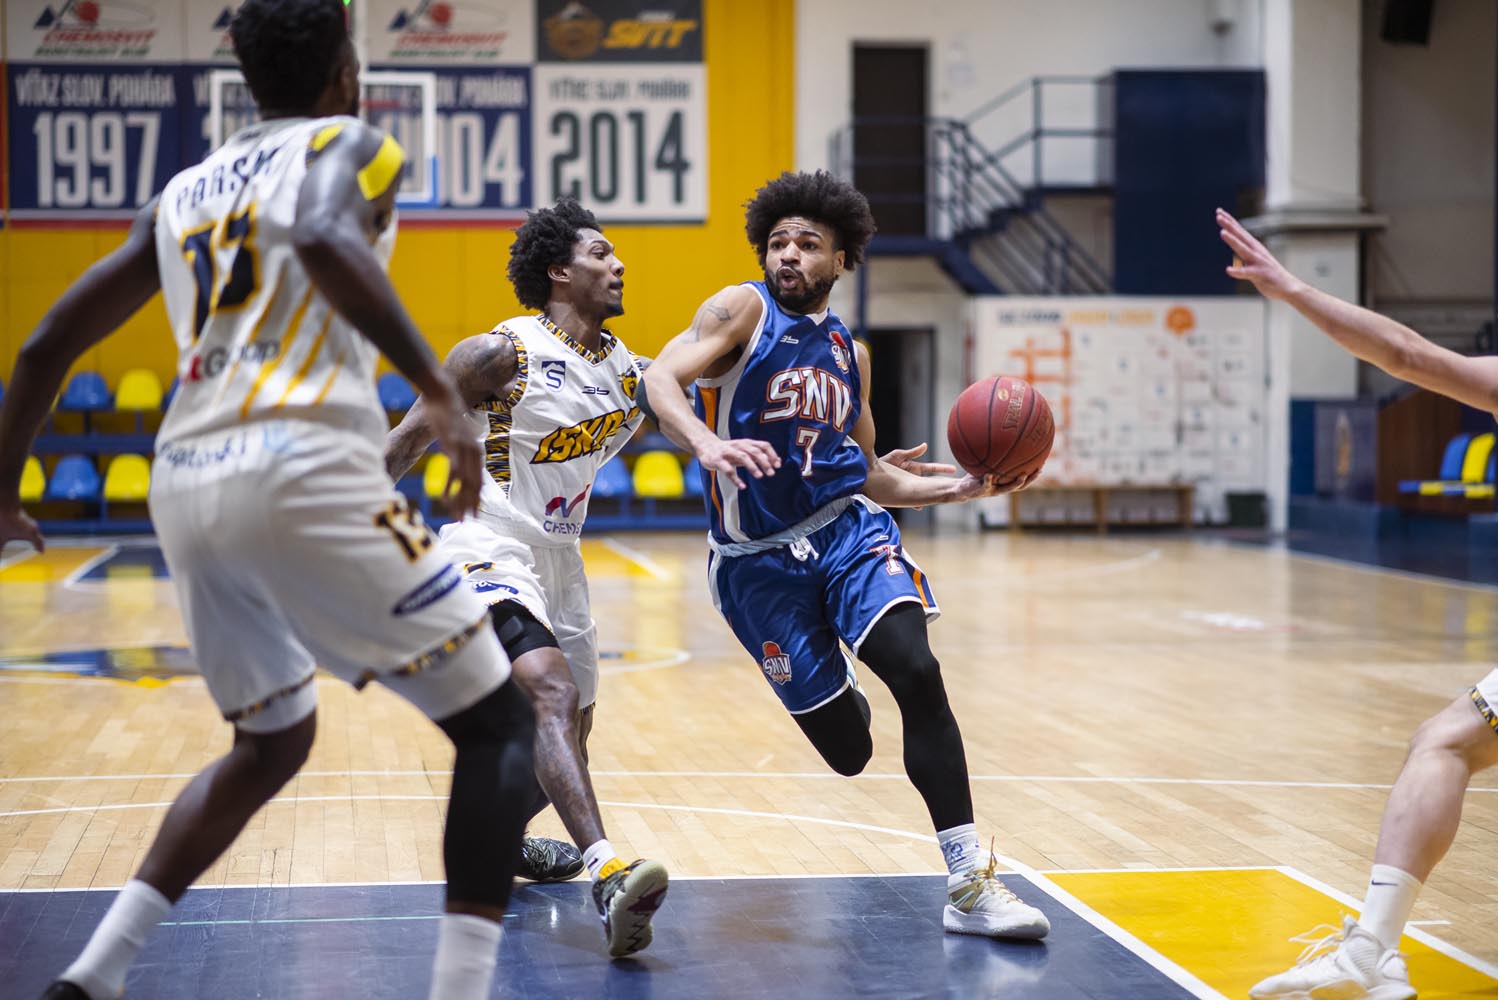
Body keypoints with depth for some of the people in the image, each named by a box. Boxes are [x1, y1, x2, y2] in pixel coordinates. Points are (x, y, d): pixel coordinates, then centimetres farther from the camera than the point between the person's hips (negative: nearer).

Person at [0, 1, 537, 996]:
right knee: (500, 721, 5)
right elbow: (326, 241, -18)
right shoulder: (351, 145, 8)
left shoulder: (183, 191, 24)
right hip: (304, 472, -7)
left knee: (273, 742, 28)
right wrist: (437, 384, -21)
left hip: (185, 484, 7)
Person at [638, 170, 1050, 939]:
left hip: (847, 529, 3)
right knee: (847, 750, -1)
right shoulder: (742, 310, -1)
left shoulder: (848, 352, 15)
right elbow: (661, 379, -19)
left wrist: (956, 489, 9)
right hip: (756, 557, -3)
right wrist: (707, 446, -39)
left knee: (917, 671, -24)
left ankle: (970, 886, -21)